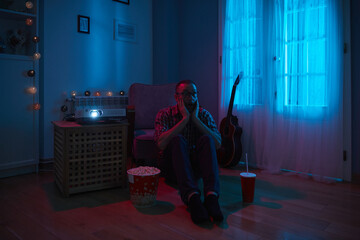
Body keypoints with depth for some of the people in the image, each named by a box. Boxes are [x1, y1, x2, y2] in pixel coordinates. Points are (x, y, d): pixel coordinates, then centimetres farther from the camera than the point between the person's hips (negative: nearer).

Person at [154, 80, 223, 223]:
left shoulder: (204, 114, 4)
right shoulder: (165, 114, -2)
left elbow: (218, 144, -11)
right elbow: (161, 143, -22)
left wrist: (195, 119, -15)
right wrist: (185, 118, -20)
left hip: (196, 167, 2)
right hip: (173, 168, -2)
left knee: (206, 139, -25)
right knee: (178, 139, -30)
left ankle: (211, 195, -43)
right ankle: (192, 196, -49)